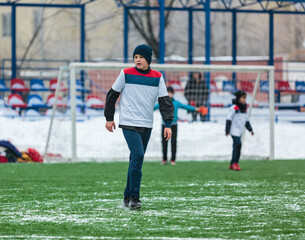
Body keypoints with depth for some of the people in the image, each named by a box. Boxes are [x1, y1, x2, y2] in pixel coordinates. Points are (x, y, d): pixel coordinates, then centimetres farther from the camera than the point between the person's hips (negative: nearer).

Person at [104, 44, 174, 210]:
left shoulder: (157, 77, 5)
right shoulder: (126, 74, -2)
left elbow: (165, 101, 3)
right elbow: (112, 95, 7)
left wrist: (168, 124, -6)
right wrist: (109, 118, 8)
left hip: (146, 125, 4)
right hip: (129, 123, -4)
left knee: (136, 160, 9)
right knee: (137, 156, -18)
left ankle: (128, 197, 20)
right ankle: (134, 198, -15)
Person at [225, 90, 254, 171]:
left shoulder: (244, 108, 13)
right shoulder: (234, 108, -11)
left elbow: (246, 121, 21)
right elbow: (229, 119, -10)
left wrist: (250, 129, 12)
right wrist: (227, 130, -13)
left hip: (240, 131, 8)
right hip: (234, 130, -8)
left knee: (236, 147, 9)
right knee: (238, 144, -19)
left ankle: (232, 165, 15)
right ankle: (235, 163, -13)